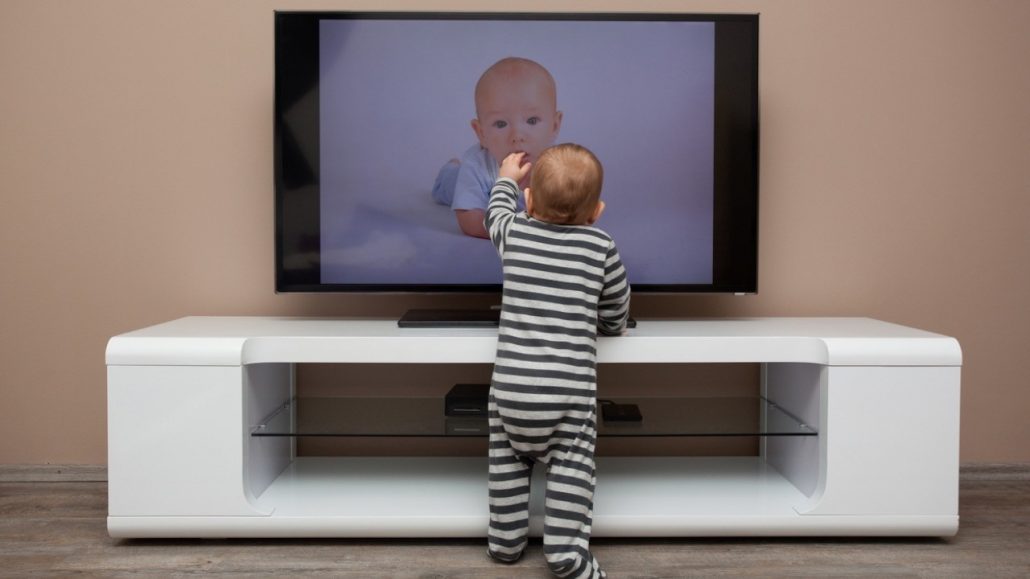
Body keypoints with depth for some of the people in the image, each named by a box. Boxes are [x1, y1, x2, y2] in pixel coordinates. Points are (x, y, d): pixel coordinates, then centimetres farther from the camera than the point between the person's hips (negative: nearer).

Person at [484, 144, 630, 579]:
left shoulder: (514, 234, 7)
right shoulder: (601, 248, 3)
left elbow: (496, 214, 32)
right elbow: (616, 316, 13)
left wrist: (506, 179, 50)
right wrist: (607, 327, 35)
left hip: (510, 383, 2)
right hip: (571, 388, -2)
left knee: (508, 459, 18)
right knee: (571, 466, 8)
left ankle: (505, 539, 23)